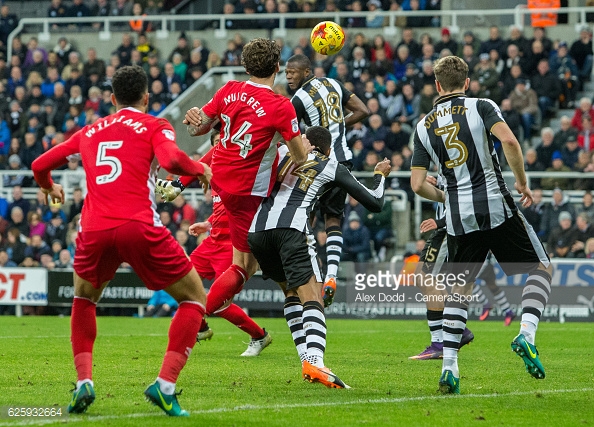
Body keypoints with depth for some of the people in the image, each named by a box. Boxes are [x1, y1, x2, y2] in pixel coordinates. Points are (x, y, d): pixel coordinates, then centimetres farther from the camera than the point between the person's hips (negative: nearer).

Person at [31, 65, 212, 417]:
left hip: (94, 230, 4)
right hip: (139, 227, -4)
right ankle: (165, 385, -4)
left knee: (84, 299, 31)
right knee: (195, 298, 13)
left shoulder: (90, 132, 23)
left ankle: (84, 381, 11)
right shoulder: (155, 126, 11)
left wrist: (49, 188, 50)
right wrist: (201, 169, 8)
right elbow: (170, 159, -11)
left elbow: (40, 165, 28)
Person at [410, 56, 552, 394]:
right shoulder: (481, 107, 1)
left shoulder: (424, 126, 10)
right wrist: (523, 182, -3)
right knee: (542, 268, 11)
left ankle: (449, 368, 4)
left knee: (461, 288, 16)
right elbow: (509, 141, -17)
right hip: (496, 205, -3)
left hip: (459, 215, 3)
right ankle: (527, 334, -12)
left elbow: (418, 184, 7)